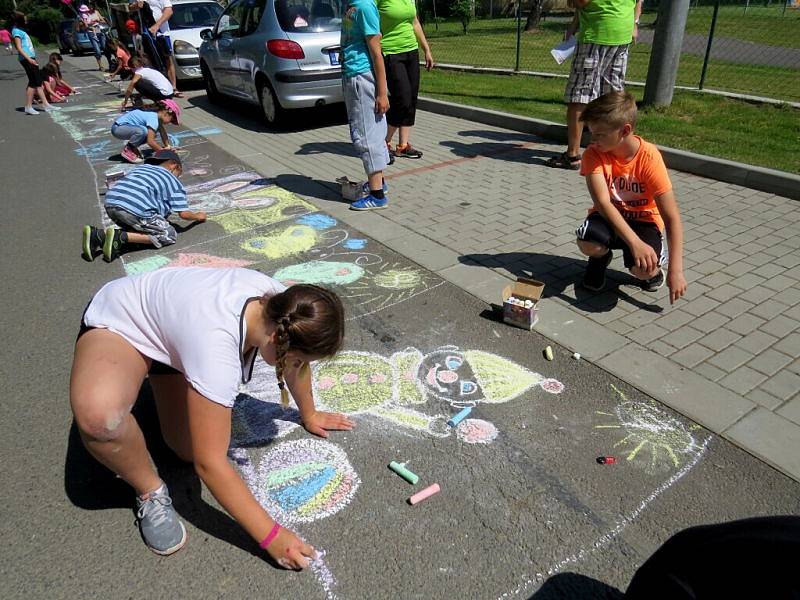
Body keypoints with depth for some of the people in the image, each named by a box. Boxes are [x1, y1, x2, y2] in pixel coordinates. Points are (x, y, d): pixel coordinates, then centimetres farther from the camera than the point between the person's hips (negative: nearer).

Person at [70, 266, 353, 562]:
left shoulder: (283, 306, -23)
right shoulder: (216, 347, -43)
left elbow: (295, 361, 1)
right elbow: (209, 462, -35)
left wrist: (309, 415, 14)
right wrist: (271, 536, -27)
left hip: (173, 320, 6)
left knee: (189, 449, -5)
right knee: (98, 415, -38)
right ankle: (151, 493, -7)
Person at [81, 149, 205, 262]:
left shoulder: (141, 167, 31)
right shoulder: (173, 181, 14)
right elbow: (184, 213, 7)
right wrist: (198, 216, 29)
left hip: (110, 204, 7)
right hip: (135, 210, -7)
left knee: (134, 228, 32)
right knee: (170, 235, 6)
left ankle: (98, 234, 7)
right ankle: (121, 237, -10)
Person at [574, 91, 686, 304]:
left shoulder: (649, 157, -22)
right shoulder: (594, 154, -18)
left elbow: (671, 217, -20)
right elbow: (603, 202, -28)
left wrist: (676, 270, -26)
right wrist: (635, 242, -42)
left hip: (644, 220, -1)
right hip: (609, 216, 1)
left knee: (643, 270, -29)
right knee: (588, 244, -33)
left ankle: (654, 266, 11)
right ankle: (601, 256, 6)